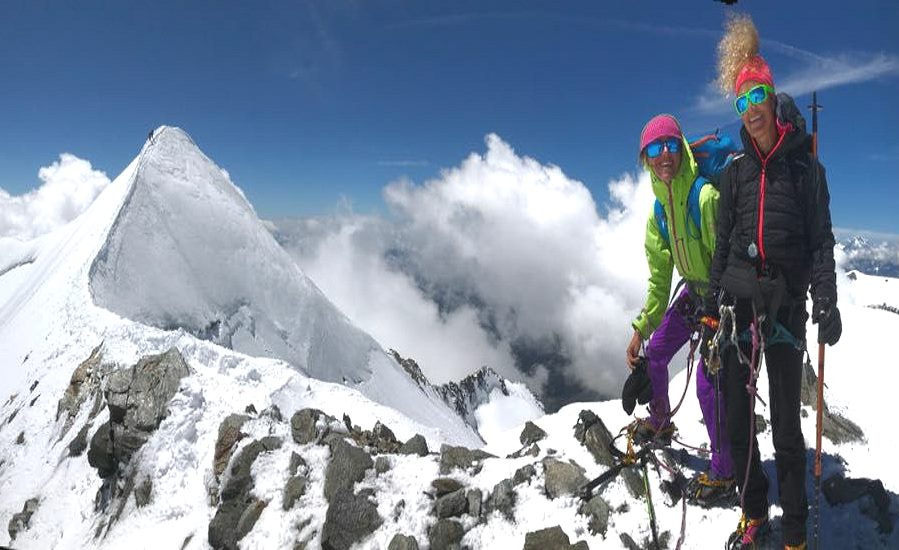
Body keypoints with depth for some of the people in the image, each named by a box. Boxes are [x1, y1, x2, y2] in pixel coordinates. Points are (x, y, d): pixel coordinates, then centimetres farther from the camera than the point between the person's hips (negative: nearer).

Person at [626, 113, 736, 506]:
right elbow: (659, 276, 6)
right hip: (692, 291, 8)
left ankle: (723, 473, 3)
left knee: (708, 381, -14)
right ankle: (660, 422, 39)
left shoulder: (706, 196, -27)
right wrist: (641, 329, 4)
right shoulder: (658, 210, -1)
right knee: (654, 354, 12)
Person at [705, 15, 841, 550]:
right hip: (737, 297, 3)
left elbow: (821, 238, 2)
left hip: (786, 301, -3)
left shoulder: (805, 165, 5)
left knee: (787, 424, -1)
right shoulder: (736, 170, 12)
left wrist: (826, 297, -12)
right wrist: (711, 305, 9)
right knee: (737, 416, 6)